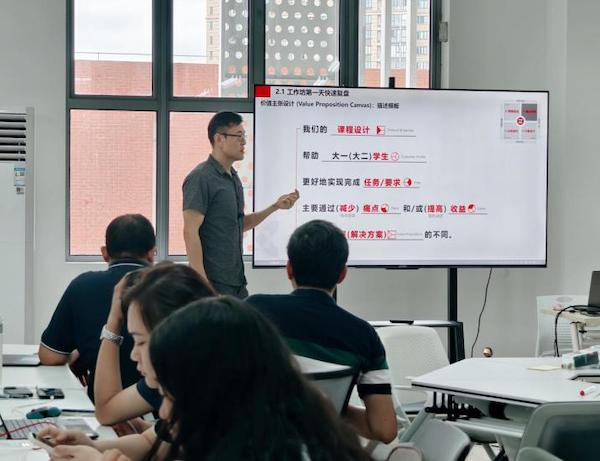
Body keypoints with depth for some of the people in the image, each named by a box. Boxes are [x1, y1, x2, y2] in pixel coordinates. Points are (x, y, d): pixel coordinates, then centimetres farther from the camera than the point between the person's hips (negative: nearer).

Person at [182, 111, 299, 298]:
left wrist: (275, 207, 10)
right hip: (214, 282, -8)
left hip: (236, 281, 8)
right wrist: (201, 283, -22)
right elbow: (190, 232, -17)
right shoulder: (200, 178, -12)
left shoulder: (233, 178, 16)